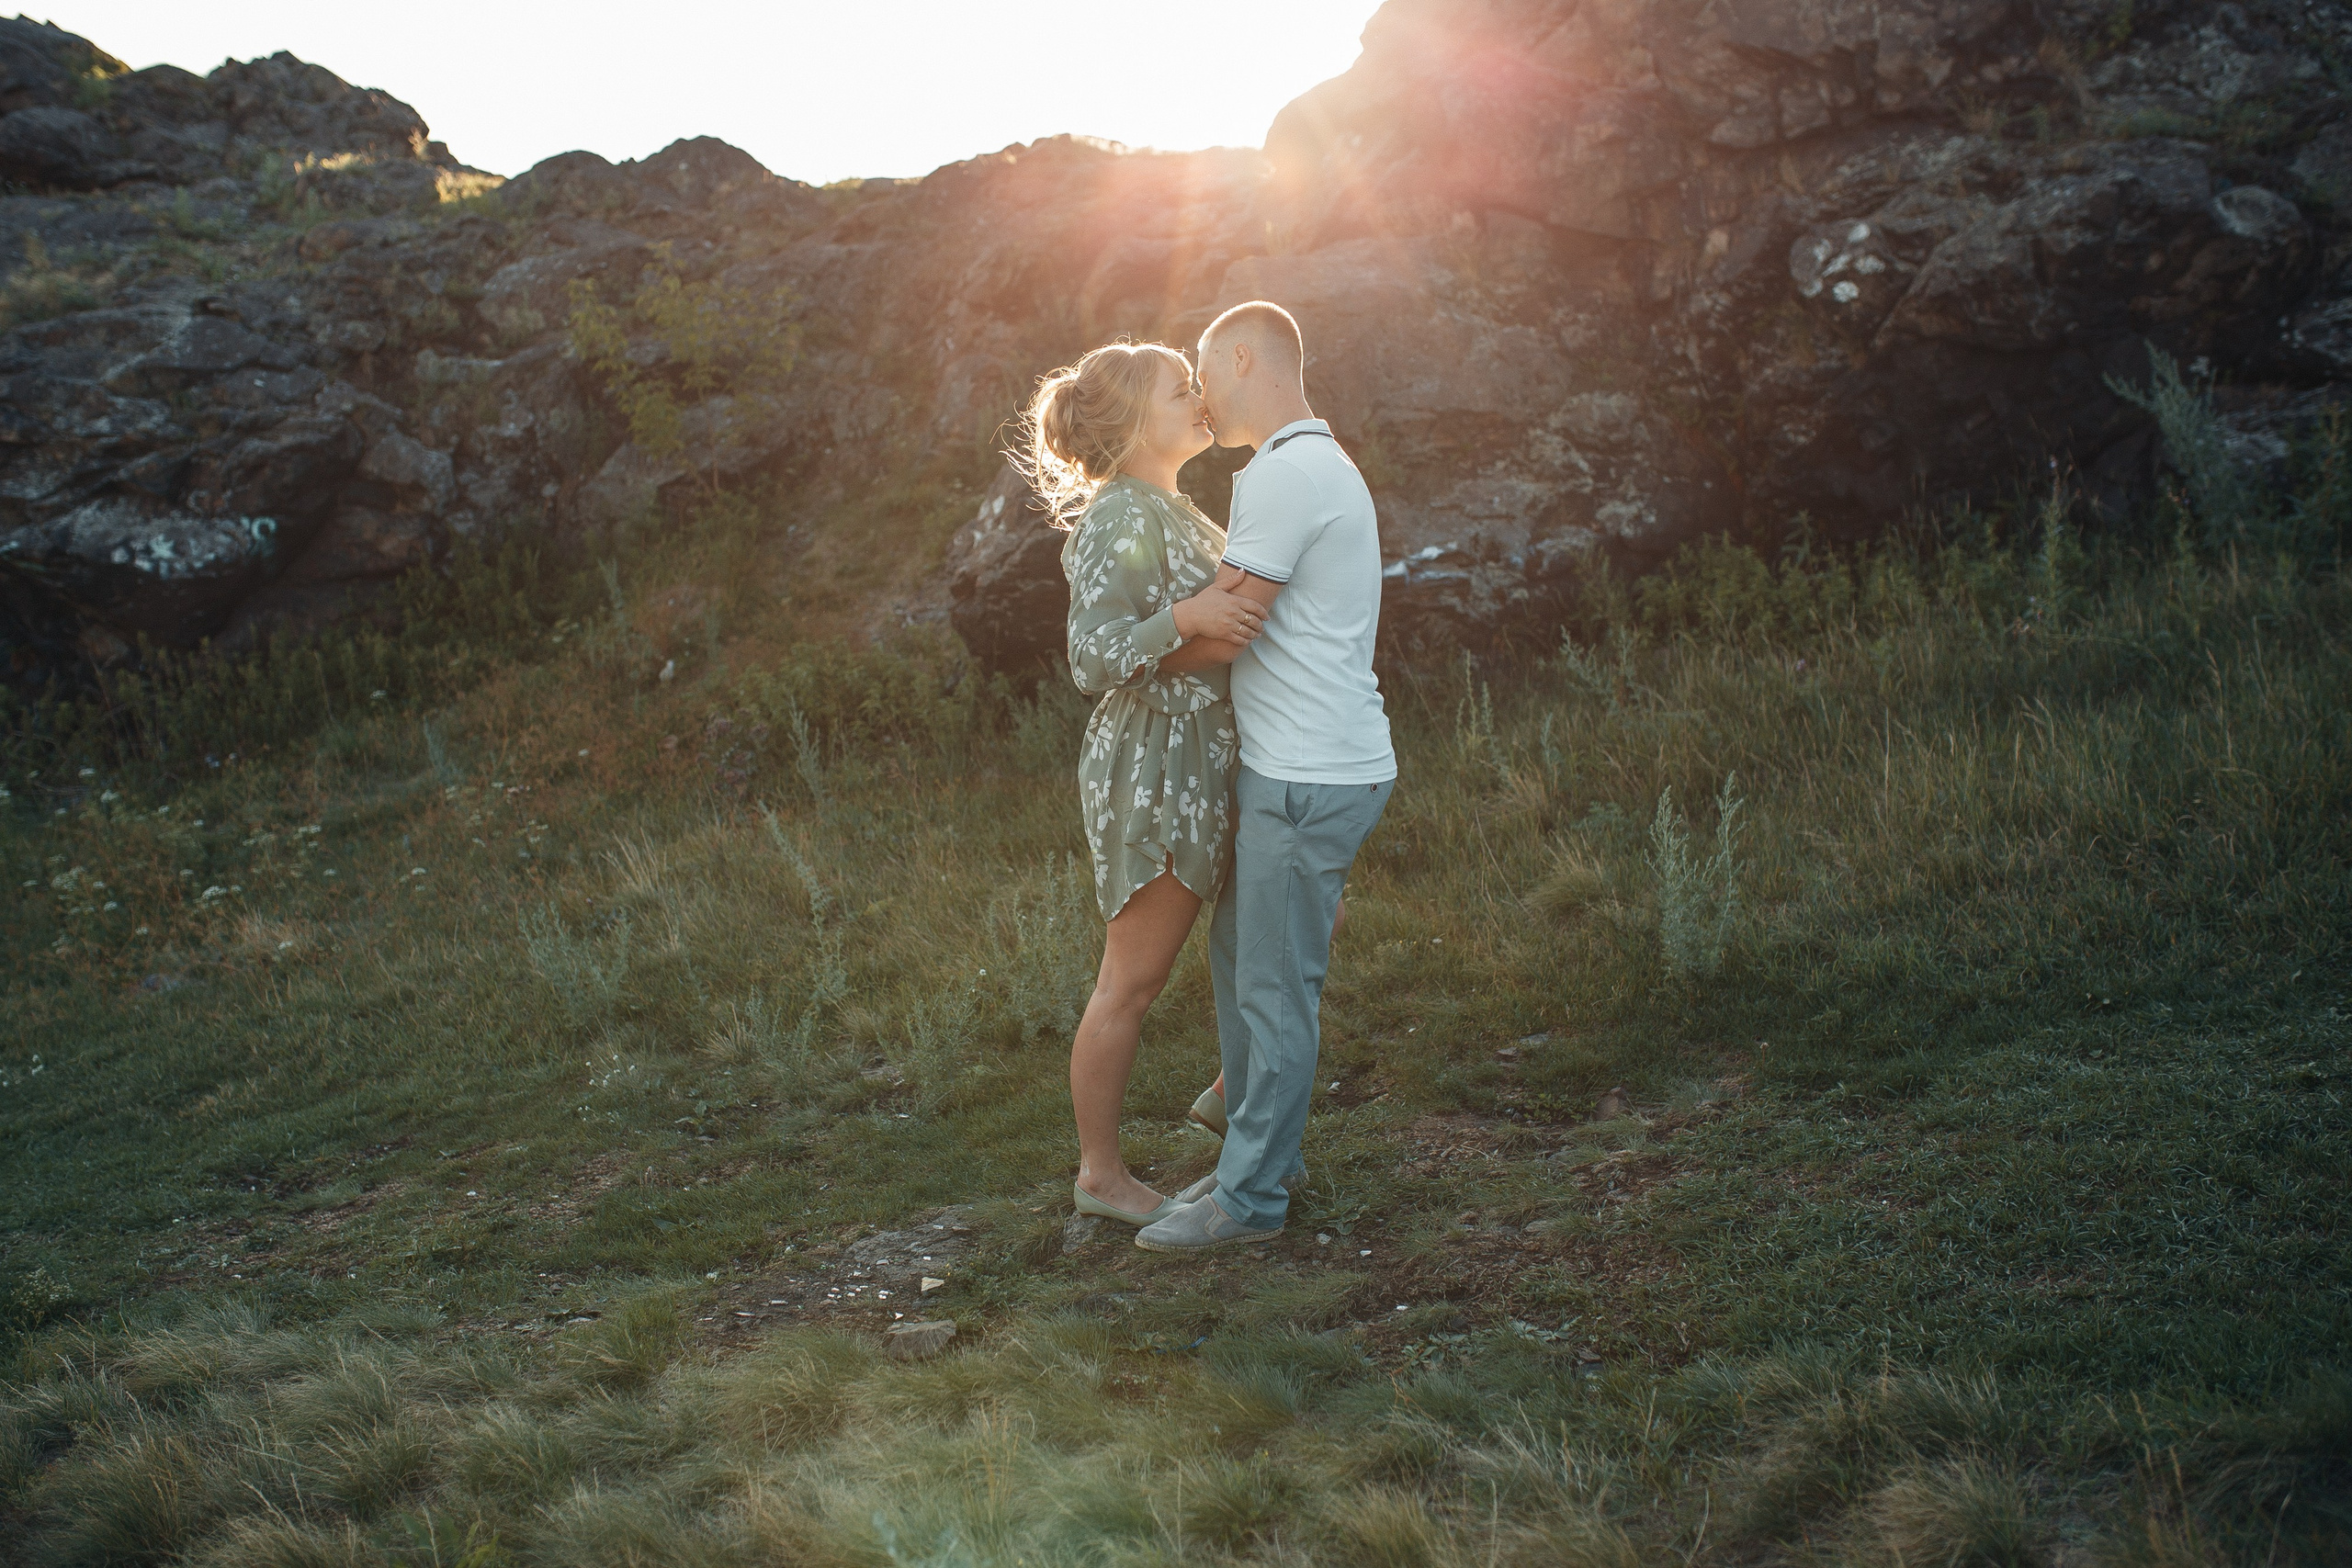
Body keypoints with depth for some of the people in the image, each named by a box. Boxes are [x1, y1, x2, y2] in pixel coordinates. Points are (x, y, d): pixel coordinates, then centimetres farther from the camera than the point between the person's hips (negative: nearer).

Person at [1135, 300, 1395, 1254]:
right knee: (1238, 954, 18)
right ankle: (1265, 1152, 29)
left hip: (1308, 781, -10)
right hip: (1289, 768, 10)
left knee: (1276, 991, -2)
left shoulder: (1285, 476, -17)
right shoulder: (1323, 468, 17)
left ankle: (1250, 1195, 6)